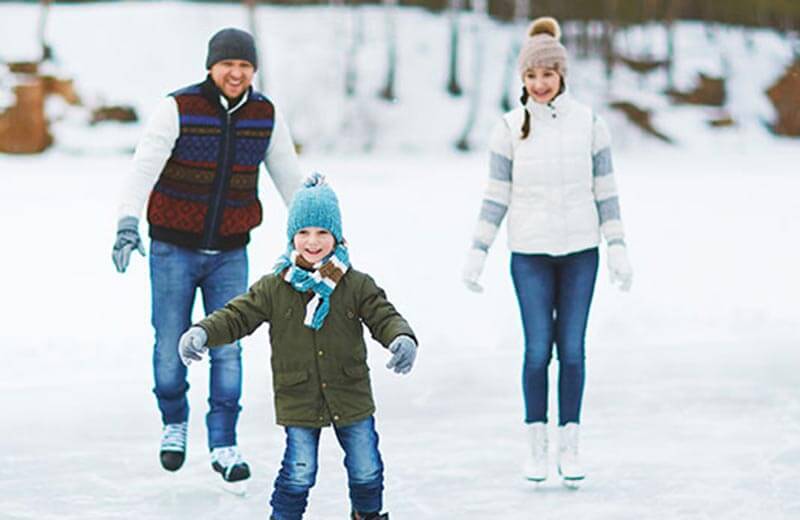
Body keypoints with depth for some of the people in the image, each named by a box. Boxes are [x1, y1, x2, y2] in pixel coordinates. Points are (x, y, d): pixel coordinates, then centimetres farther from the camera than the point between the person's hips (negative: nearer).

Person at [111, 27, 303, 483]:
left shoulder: (267, 116, -2)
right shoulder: (178, 109, -13)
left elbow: (289, 177, 8)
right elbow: (145, 167, -22)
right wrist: (128, 223, -36)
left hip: (229, 253, 2)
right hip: (174, 249, -2)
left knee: (227, 350, -2)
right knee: (171, 347, 4)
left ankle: (224, 445, 7)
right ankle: (174, 423, 30)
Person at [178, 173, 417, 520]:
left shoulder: (357, 285, -4)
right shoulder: (273, 288, -4)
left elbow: (384, 317, -7)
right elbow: (237, 316, -3)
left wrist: (402, 339, -29)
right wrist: (202, 333, -20)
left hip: (351, 397, 1)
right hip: (298, 398, -1)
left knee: (366, 468, 12)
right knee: (299, 472, -1)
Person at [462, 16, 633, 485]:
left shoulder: (589, 122, 0)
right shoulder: (510, 128, -1)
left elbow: (606, 189, 4)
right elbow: (497, 196, 2)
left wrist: (618, 248, 1)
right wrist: (477, 253, -1)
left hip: (580, 252, 1)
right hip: (530, 254, -1)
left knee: (572, 349, 2)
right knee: (538, 350, -2)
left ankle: (569, 446, 12)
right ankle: (537, 444, 10)